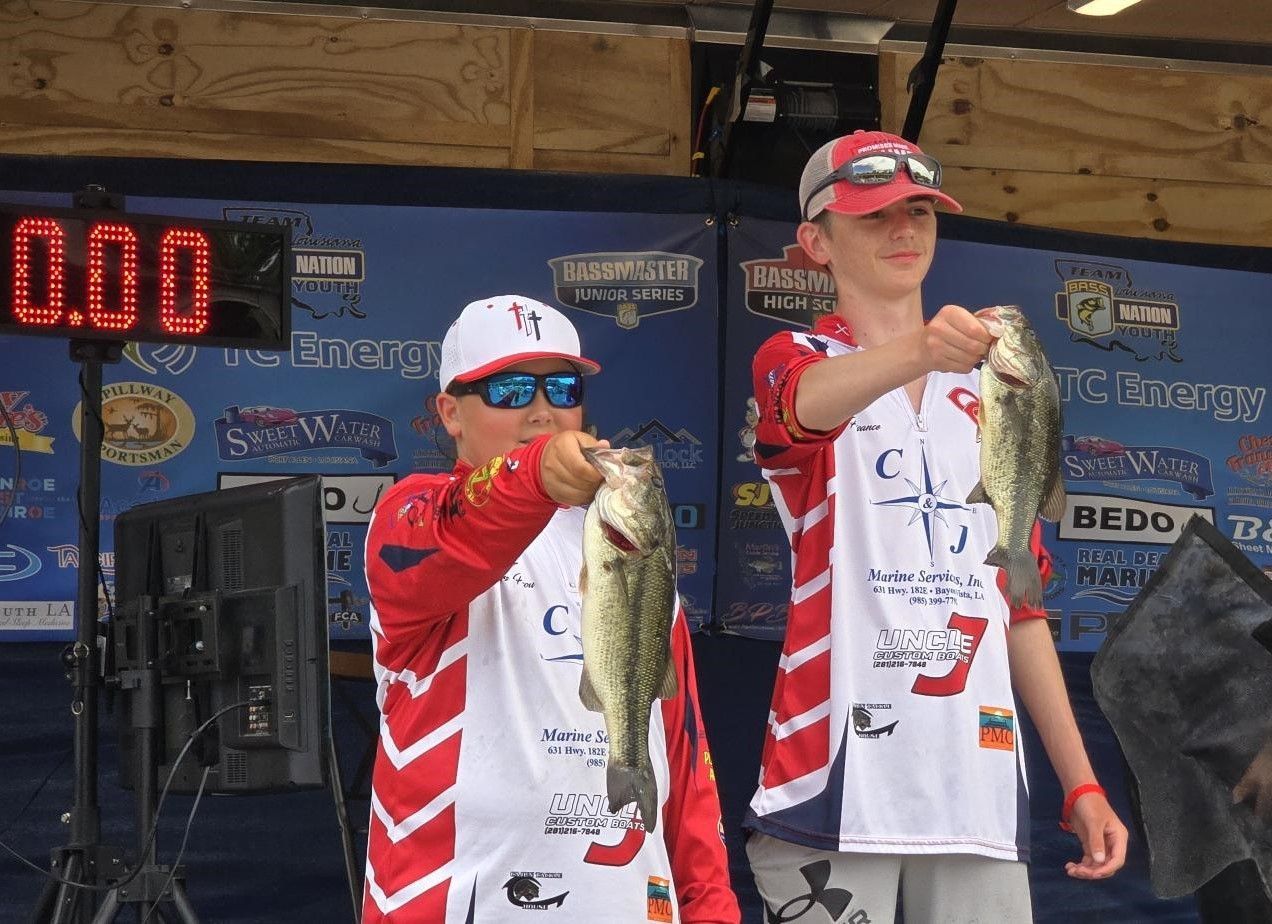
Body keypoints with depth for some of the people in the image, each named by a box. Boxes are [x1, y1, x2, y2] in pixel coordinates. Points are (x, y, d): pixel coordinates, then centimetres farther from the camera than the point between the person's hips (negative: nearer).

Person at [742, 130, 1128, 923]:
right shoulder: (794, 361, 5)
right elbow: (812, 400, -21)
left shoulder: (988, 396, 20)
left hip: (980, 783, 5)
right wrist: (919, 350, -43)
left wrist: (1080, 781, 13)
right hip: (836, 771, -4)